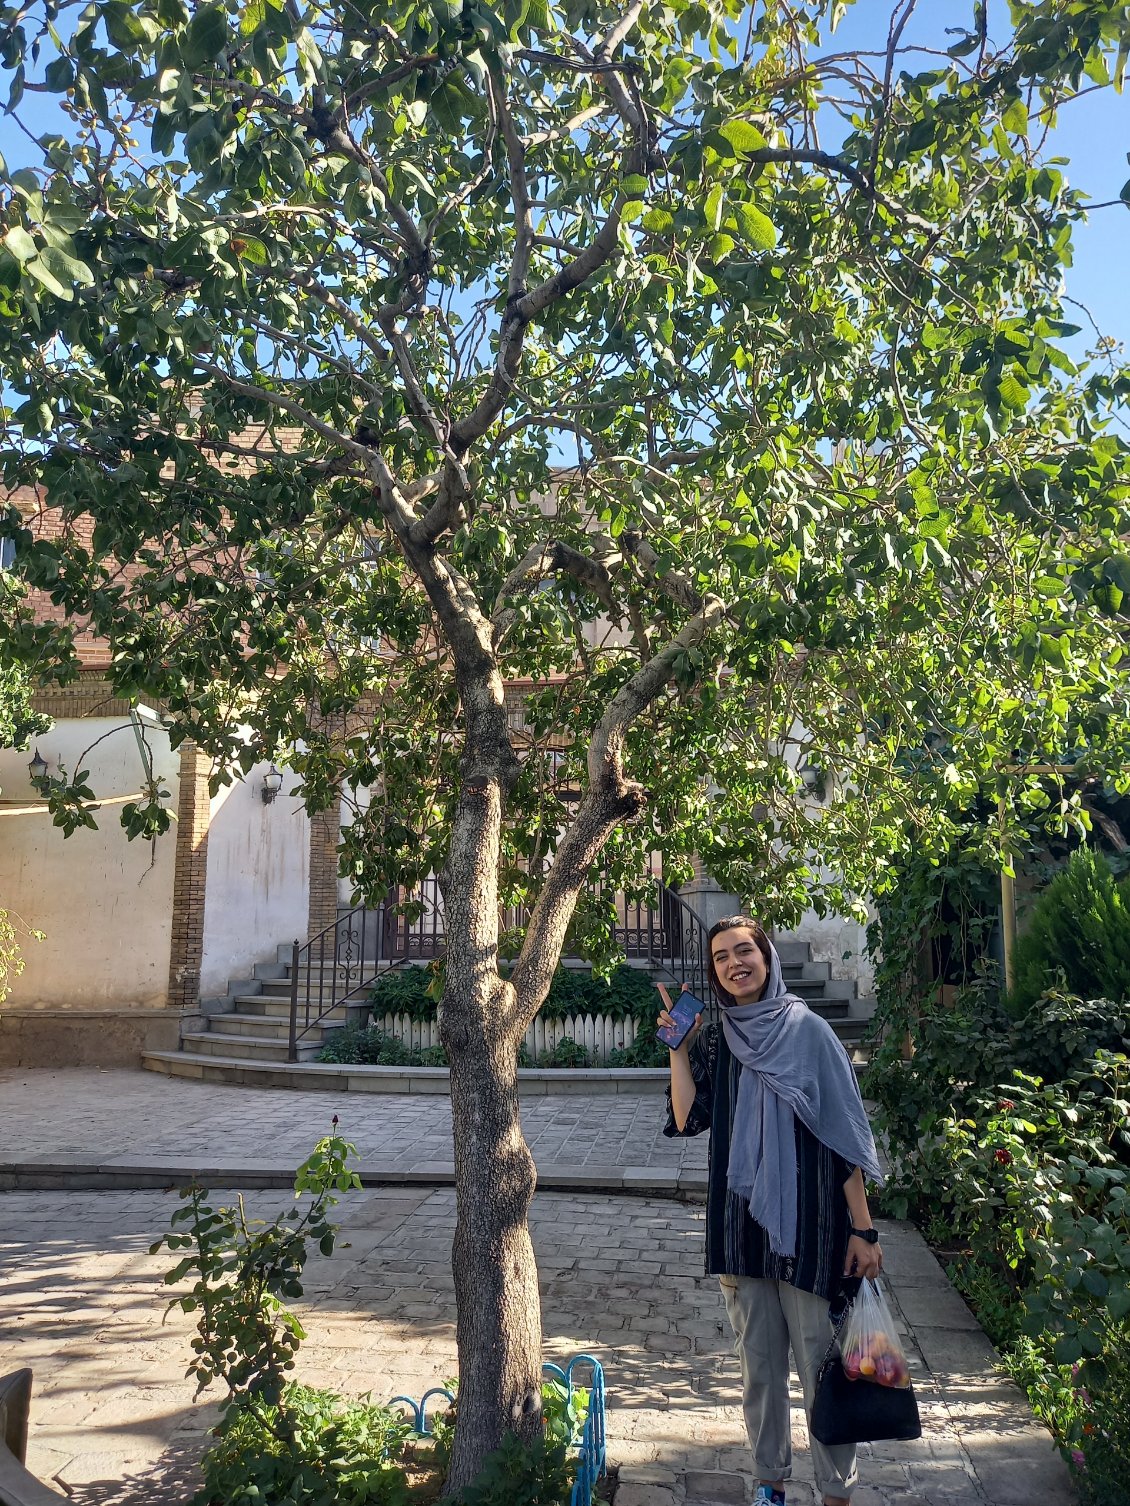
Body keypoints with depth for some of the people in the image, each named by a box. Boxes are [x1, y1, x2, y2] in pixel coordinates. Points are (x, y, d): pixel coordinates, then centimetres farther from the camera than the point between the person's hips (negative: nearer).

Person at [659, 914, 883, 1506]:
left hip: (808, 1224, -4)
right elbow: (687, 1120, -3)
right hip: (741, 1224, 4)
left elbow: (844, 1135, -7)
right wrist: (677, 1047, -6)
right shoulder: (714, 1041, 7)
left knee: (821, 1368, 2)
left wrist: (863, 1229, -9)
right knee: (758, 1366, 15)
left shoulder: (807, 1031, -6)